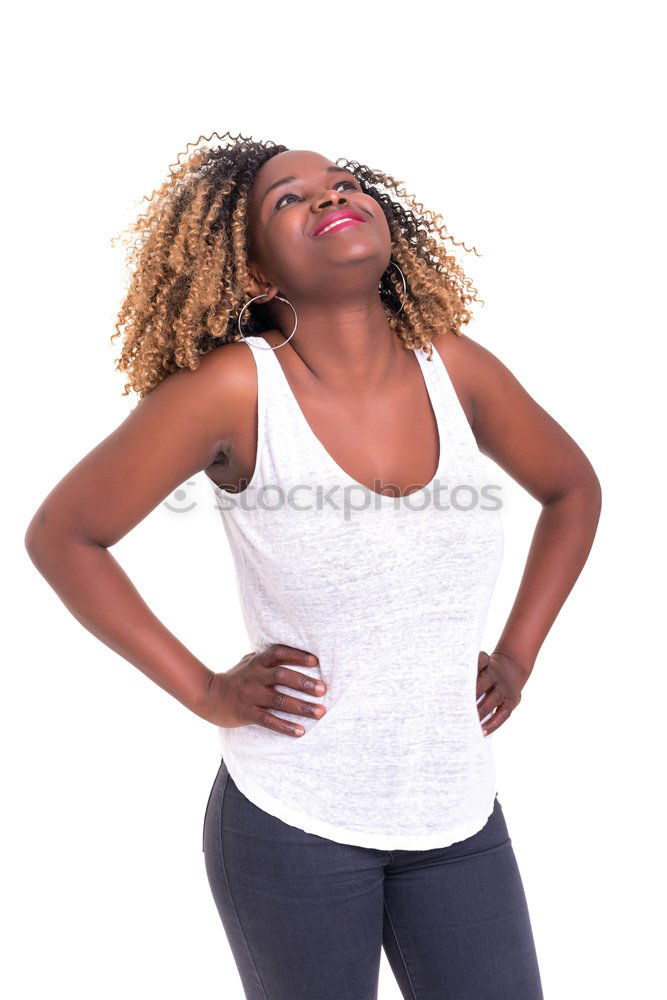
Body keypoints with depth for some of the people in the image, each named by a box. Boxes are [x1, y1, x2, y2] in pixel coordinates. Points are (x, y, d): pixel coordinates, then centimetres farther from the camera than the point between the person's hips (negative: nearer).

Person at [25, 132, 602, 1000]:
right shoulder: (234, 388, -16)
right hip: (293, 828, -3)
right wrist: (204, 691, -8)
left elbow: (573, 490, 13)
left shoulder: (454, 368, -5)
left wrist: (519, 654, 5)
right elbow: (60, 535, -7)